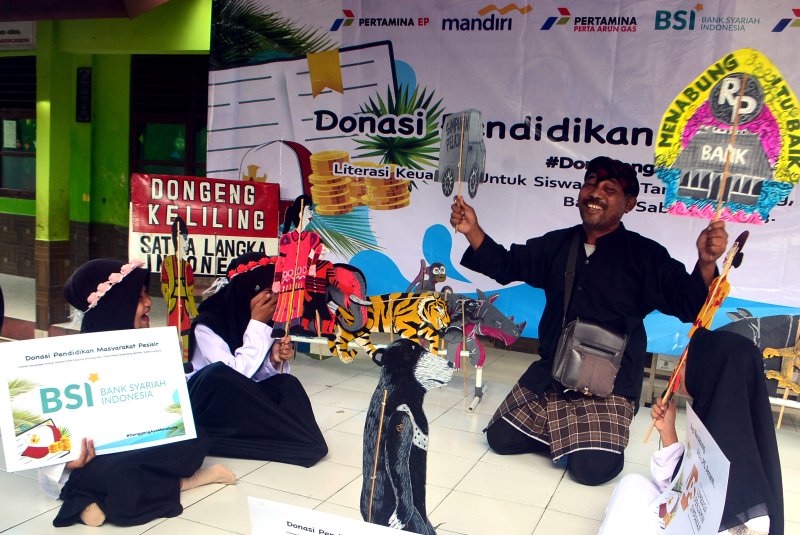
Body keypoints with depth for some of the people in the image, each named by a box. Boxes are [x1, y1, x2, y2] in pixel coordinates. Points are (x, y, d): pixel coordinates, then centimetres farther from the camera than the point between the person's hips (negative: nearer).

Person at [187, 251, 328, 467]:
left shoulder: (259, 321, -3)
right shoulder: (207, 326, -20)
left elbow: (257, 378, 0)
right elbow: (237, 375, -31)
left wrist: (275, 361, -22)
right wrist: (258, 324, -28)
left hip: (242, 403, 5)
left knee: (287, 384, -22)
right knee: (218, 373, -37)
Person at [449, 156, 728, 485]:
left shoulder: (645, 254, -6)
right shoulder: (557, 244, 8)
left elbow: (689, 304, -12)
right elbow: (506, 265, 13)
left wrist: (706, 263, -33)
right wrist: (472, 230, -3)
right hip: (549, 373, 5)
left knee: (592, 468, -18)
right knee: (501, 438, 2)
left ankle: (596, 438, 17)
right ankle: (565, 435, 25)